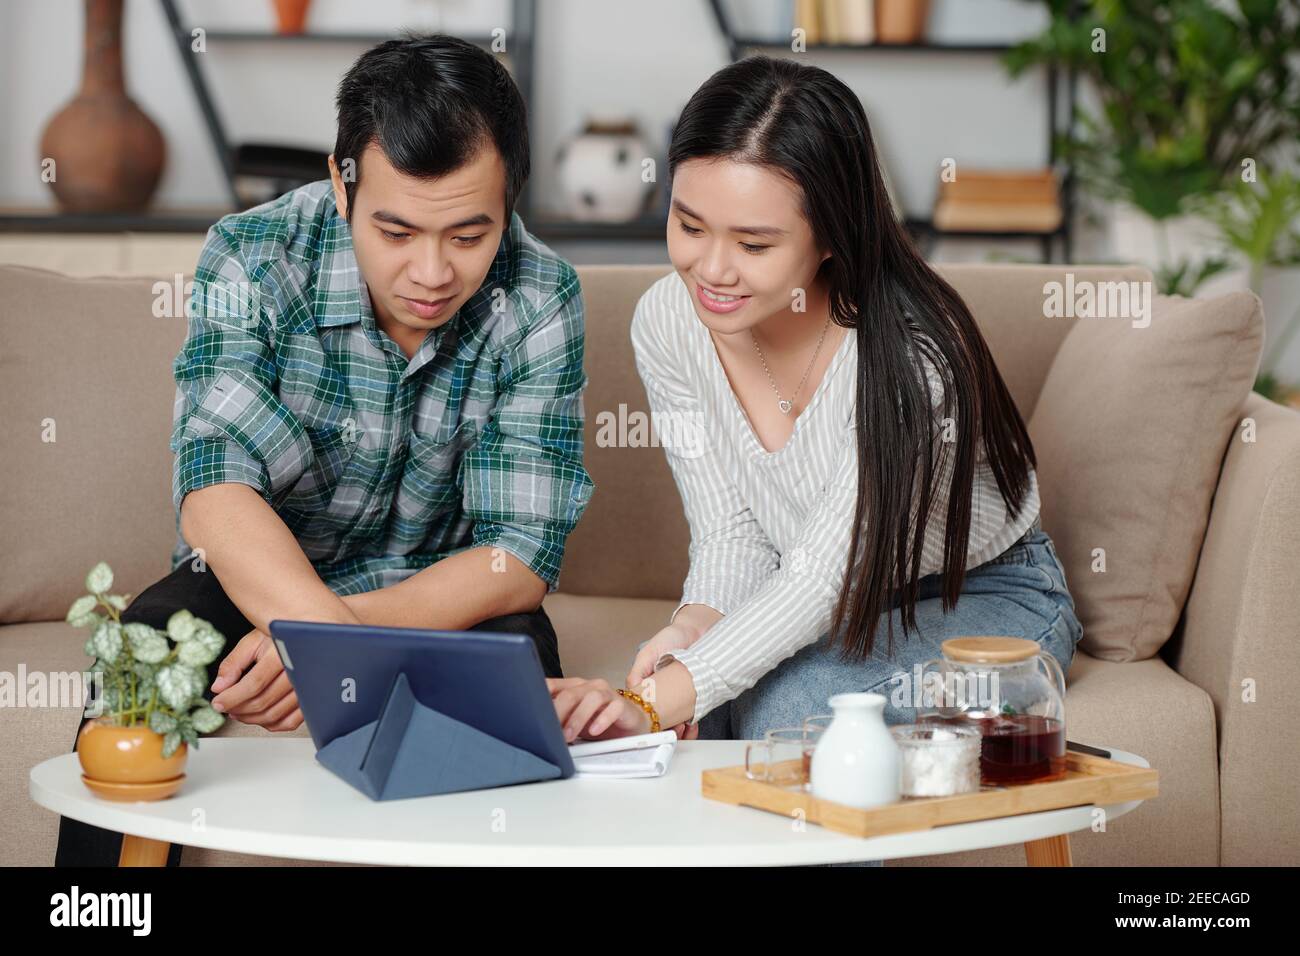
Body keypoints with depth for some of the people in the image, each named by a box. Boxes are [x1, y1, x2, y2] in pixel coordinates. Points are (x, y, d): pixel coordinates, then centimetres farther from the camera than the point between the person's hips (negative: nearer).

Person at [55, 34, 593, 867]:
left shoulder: (539, 300, -18)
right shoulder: (252, 259, -20)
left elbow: (524, 556, -20)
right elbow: (217, 493, -31)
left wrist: (351, 625, -38)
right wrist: (324, 632, -51)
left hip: (443, 595, 0)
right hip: (261, 579, 0)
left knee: (516, 653, -31)